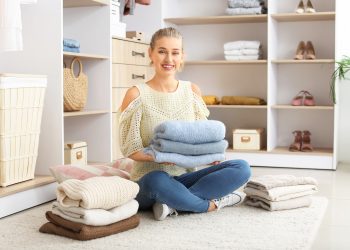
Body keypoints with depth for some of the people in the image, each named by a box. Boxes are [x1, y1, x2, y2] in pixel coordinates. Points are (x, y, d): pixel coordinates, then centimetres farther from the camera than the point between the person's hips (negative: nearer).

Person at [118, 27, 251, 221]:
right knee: (157, 180, -40)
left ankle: (172, 203, -21)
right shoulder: (136, 94, -4)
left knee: (241, 168, -18)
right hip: (148, 180, -4)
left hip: (185, 177, 4)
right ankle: (212, 204, -15)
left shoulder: (192, 91, 8)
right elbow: (129, 148, -6)